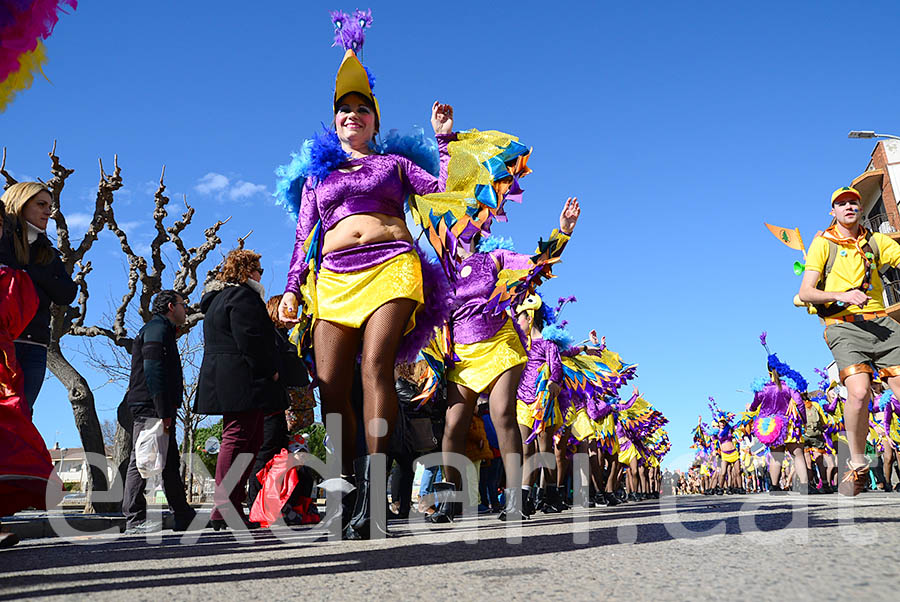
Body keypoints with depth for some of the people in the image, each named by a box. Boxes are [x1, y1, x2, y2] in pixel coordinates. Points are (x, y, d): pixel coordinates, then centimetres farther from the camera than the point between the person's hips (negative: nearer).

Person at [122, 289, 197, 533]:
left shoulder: (163, 330, 27)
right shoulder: (157, 328, -5)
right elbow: (153, 369, -17)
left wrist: (167, 411, 16)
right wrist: (163, 411, -22)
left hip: (160, 410, 11)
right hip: (150, 407, -11)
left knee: (171, 462, 9)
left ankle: (184, 517, 11)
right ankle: (134, 520, -5)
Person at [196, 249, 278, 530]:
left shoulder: (217, 299, 25)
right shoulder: (242, 296, -8)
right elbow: (250, 339, -19)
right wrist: (269, 370, -10)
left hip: (220, 379, 11)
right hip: (241, 379, -11)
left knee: (250, 441, 12)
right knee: (237, 440, -11)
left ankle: (228, 509, 12)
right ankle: (225, 510, -11)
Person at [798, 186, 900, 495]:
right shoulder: (823, 243, 8)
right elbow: (805, 293, 0)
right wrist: (842, 295, -15)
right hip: (844, 326, -4)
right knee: (859, 392, -23)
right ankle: (858, 465, -4)